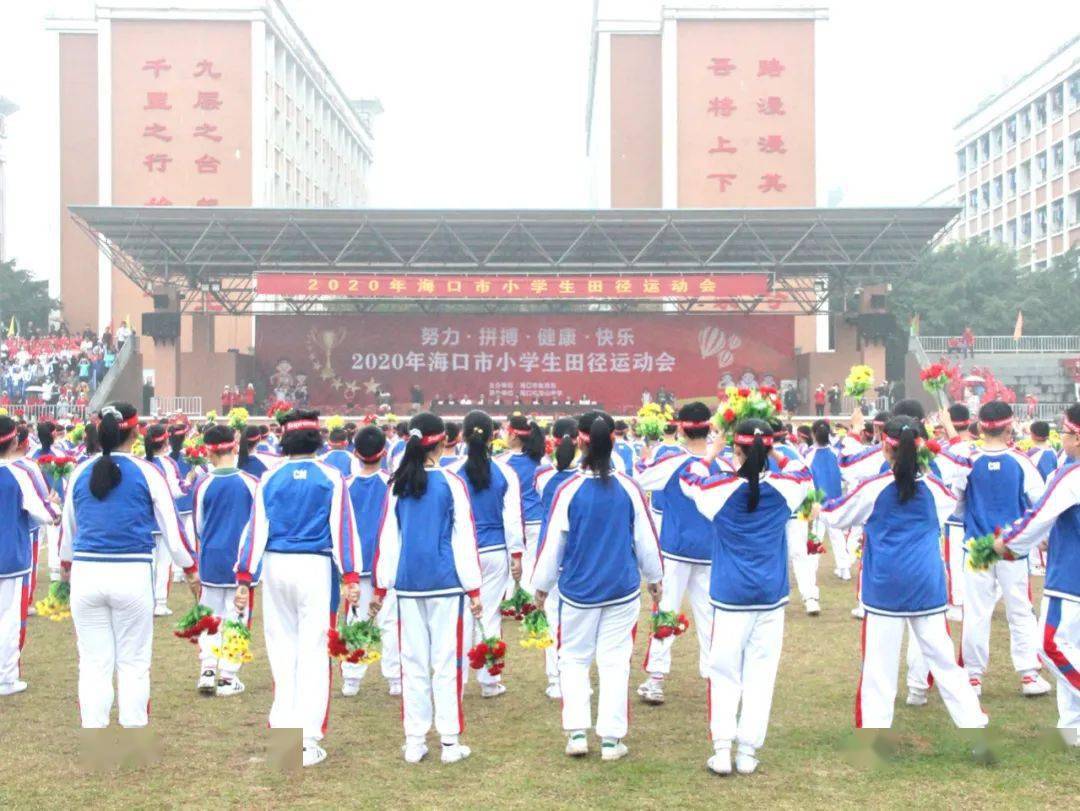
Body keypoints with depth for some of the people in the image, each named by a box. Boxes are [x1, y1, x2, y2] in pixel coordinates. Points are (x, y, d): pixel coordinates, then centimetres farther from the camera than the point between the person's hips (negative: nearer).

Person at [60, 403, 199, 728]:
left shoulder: (80, 473, 6)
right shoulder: (147, 473, -3)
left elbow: (67, 527, 18)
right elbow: (171, 527, 1)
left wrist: (66, 566, 36)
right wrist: (191, 570, 14)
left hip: (86, 575, 3)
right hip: (132, 576, -3)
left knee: (93, 664, 10)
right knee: (133, 663, 8)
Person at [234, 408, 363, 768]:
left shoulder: (270, 479, 4)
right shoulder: (331, 477, -2)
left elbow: (256, 528, 4)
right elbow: (343, 527, -4)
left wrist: (244, 578, 6)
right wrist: (351, 578, -4)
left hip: (275, 565, 2)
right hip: (316, 566, -2)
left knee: (282, 646, 14)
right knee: (312, 651, 1)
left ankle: (284, 727, 20)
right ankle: (308, 740, 2)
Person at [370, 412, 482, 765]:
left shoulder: (398, 485, 4)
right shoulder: (451, 484, -6)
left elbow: (387, 538, 7)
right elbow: (463, 538, -5)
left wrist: (381, 587, 13)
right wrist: (474, 590, -1)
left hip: (408, 586, 3)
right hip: (447, 584, -3)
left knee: (413, 663, 9)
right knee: (447, 662, 3)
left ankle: (414, 742, 14)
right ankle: (450, 742, 6)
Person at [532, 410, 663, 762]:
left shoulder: (569, 490, -12)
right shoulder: (629, 489, -6)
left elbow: (552, 542, -5)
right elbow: (646, 539, 3)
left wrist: (541, 584, 9)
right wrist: (654, 578, 19)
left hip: (577, 590, -1)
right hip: (623, 589, 1)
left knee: (574, 658, 15)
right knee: (615, 662, 9)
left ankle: (577, 733, 8)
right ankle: (611, 739, 11)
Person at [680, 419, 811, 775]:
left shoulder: (721, 489, -9)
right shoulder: (782, 488, -5)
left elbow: (687, 479, 12)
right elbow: (804, 474, 19)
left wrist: (713, 452, 21)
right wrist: (781, 452, 22)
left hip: (730, 597, -1)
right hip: (771, 596, 1)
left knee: (724, 673, 7)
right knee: (760, 673, 6)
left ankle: (721, 748, 0)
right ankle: (748, 752, 7)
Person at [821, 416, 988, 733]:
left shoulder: (873, 488, -9)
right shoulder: (933, 486, 1)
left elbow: (834, 516, 3)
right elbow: (951, 503, 25)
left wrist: (822, 507, 25)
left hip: (884, 589, -3)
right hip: (927, 588, 3)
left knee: (879, 667, 2)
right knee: (943, 659, 13)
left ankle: (873, 727, 3)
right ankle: (973, 721, 18)